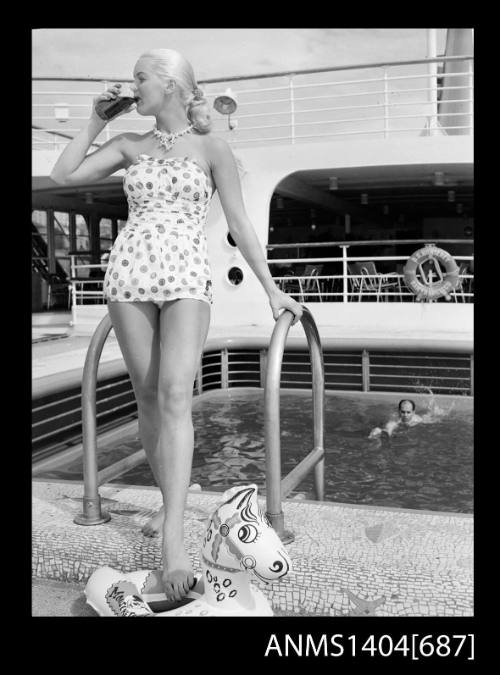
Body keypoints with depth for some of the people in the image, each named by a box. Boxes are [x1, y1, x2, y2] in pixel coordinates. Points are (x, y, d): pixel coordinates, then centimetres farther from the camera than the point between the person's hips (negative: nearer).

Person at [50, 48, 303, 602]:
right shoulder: (129, 145, 16)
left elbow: (239, 225, 5)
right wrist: (96, 120, 13)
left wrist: (272, 288, 3)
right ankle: (168, 500, 21)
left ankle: (174, 537, -23)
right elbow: (63, 175, 11)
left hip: (185, 277, -4)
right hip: (129, 273, 4)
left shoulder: (210, 148, 7)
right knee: (148, 397, 5)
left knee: (174, 395, -18)